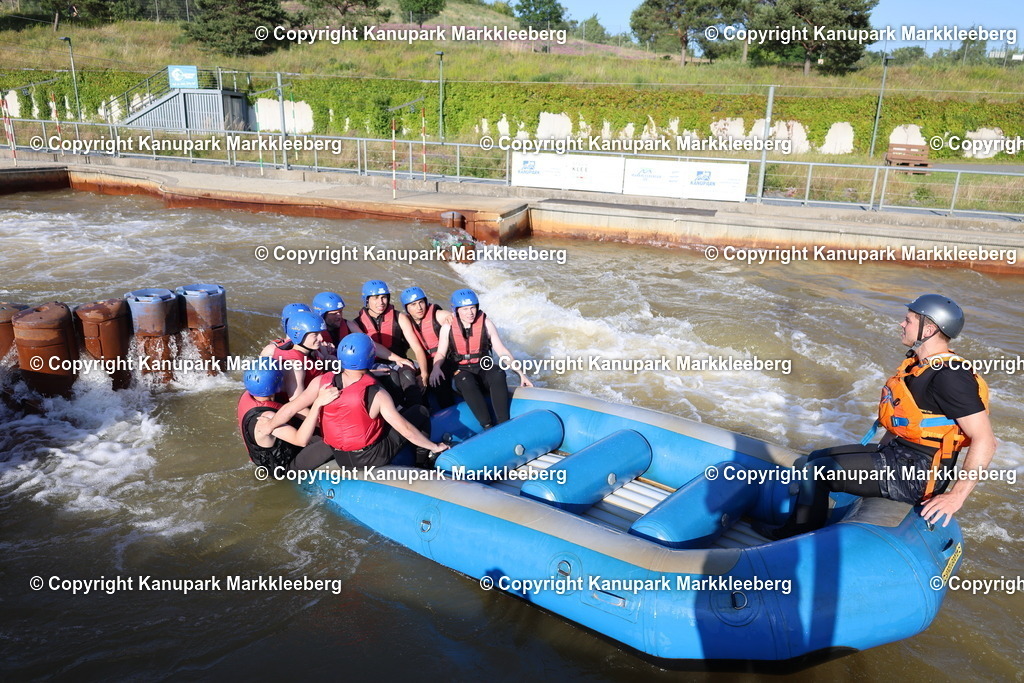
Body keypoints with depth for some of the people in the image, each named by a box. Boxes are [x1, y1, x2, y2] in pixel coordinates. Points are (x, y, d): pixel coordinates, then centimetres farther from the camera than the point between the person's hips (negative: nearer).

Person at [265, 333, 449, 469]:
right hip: (372, 458, -6)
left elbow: (290, 409, -10)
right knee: (419, 412, 10)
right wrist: (434, 446, -8)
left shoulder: (322, 383, -14)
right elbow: (404, 428, -20)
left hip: (340, 458, 6)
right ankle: (423, 465, 20)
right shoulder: (377, 395, -24)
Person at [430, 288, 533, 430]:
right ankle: (488, 427, -41)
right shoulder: (448, 328, 1)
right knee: (466, 381, -37)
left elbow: (502, 351, 1)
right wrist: (436, 368, -20)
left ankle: (504, 424, -38)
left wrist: (520, 373, -6)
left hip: (484, 371, 1)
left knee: (498, 373, -34)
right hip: (461, 372, -1)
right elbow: (440, 354, 3)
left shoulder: (485, 323, 0)